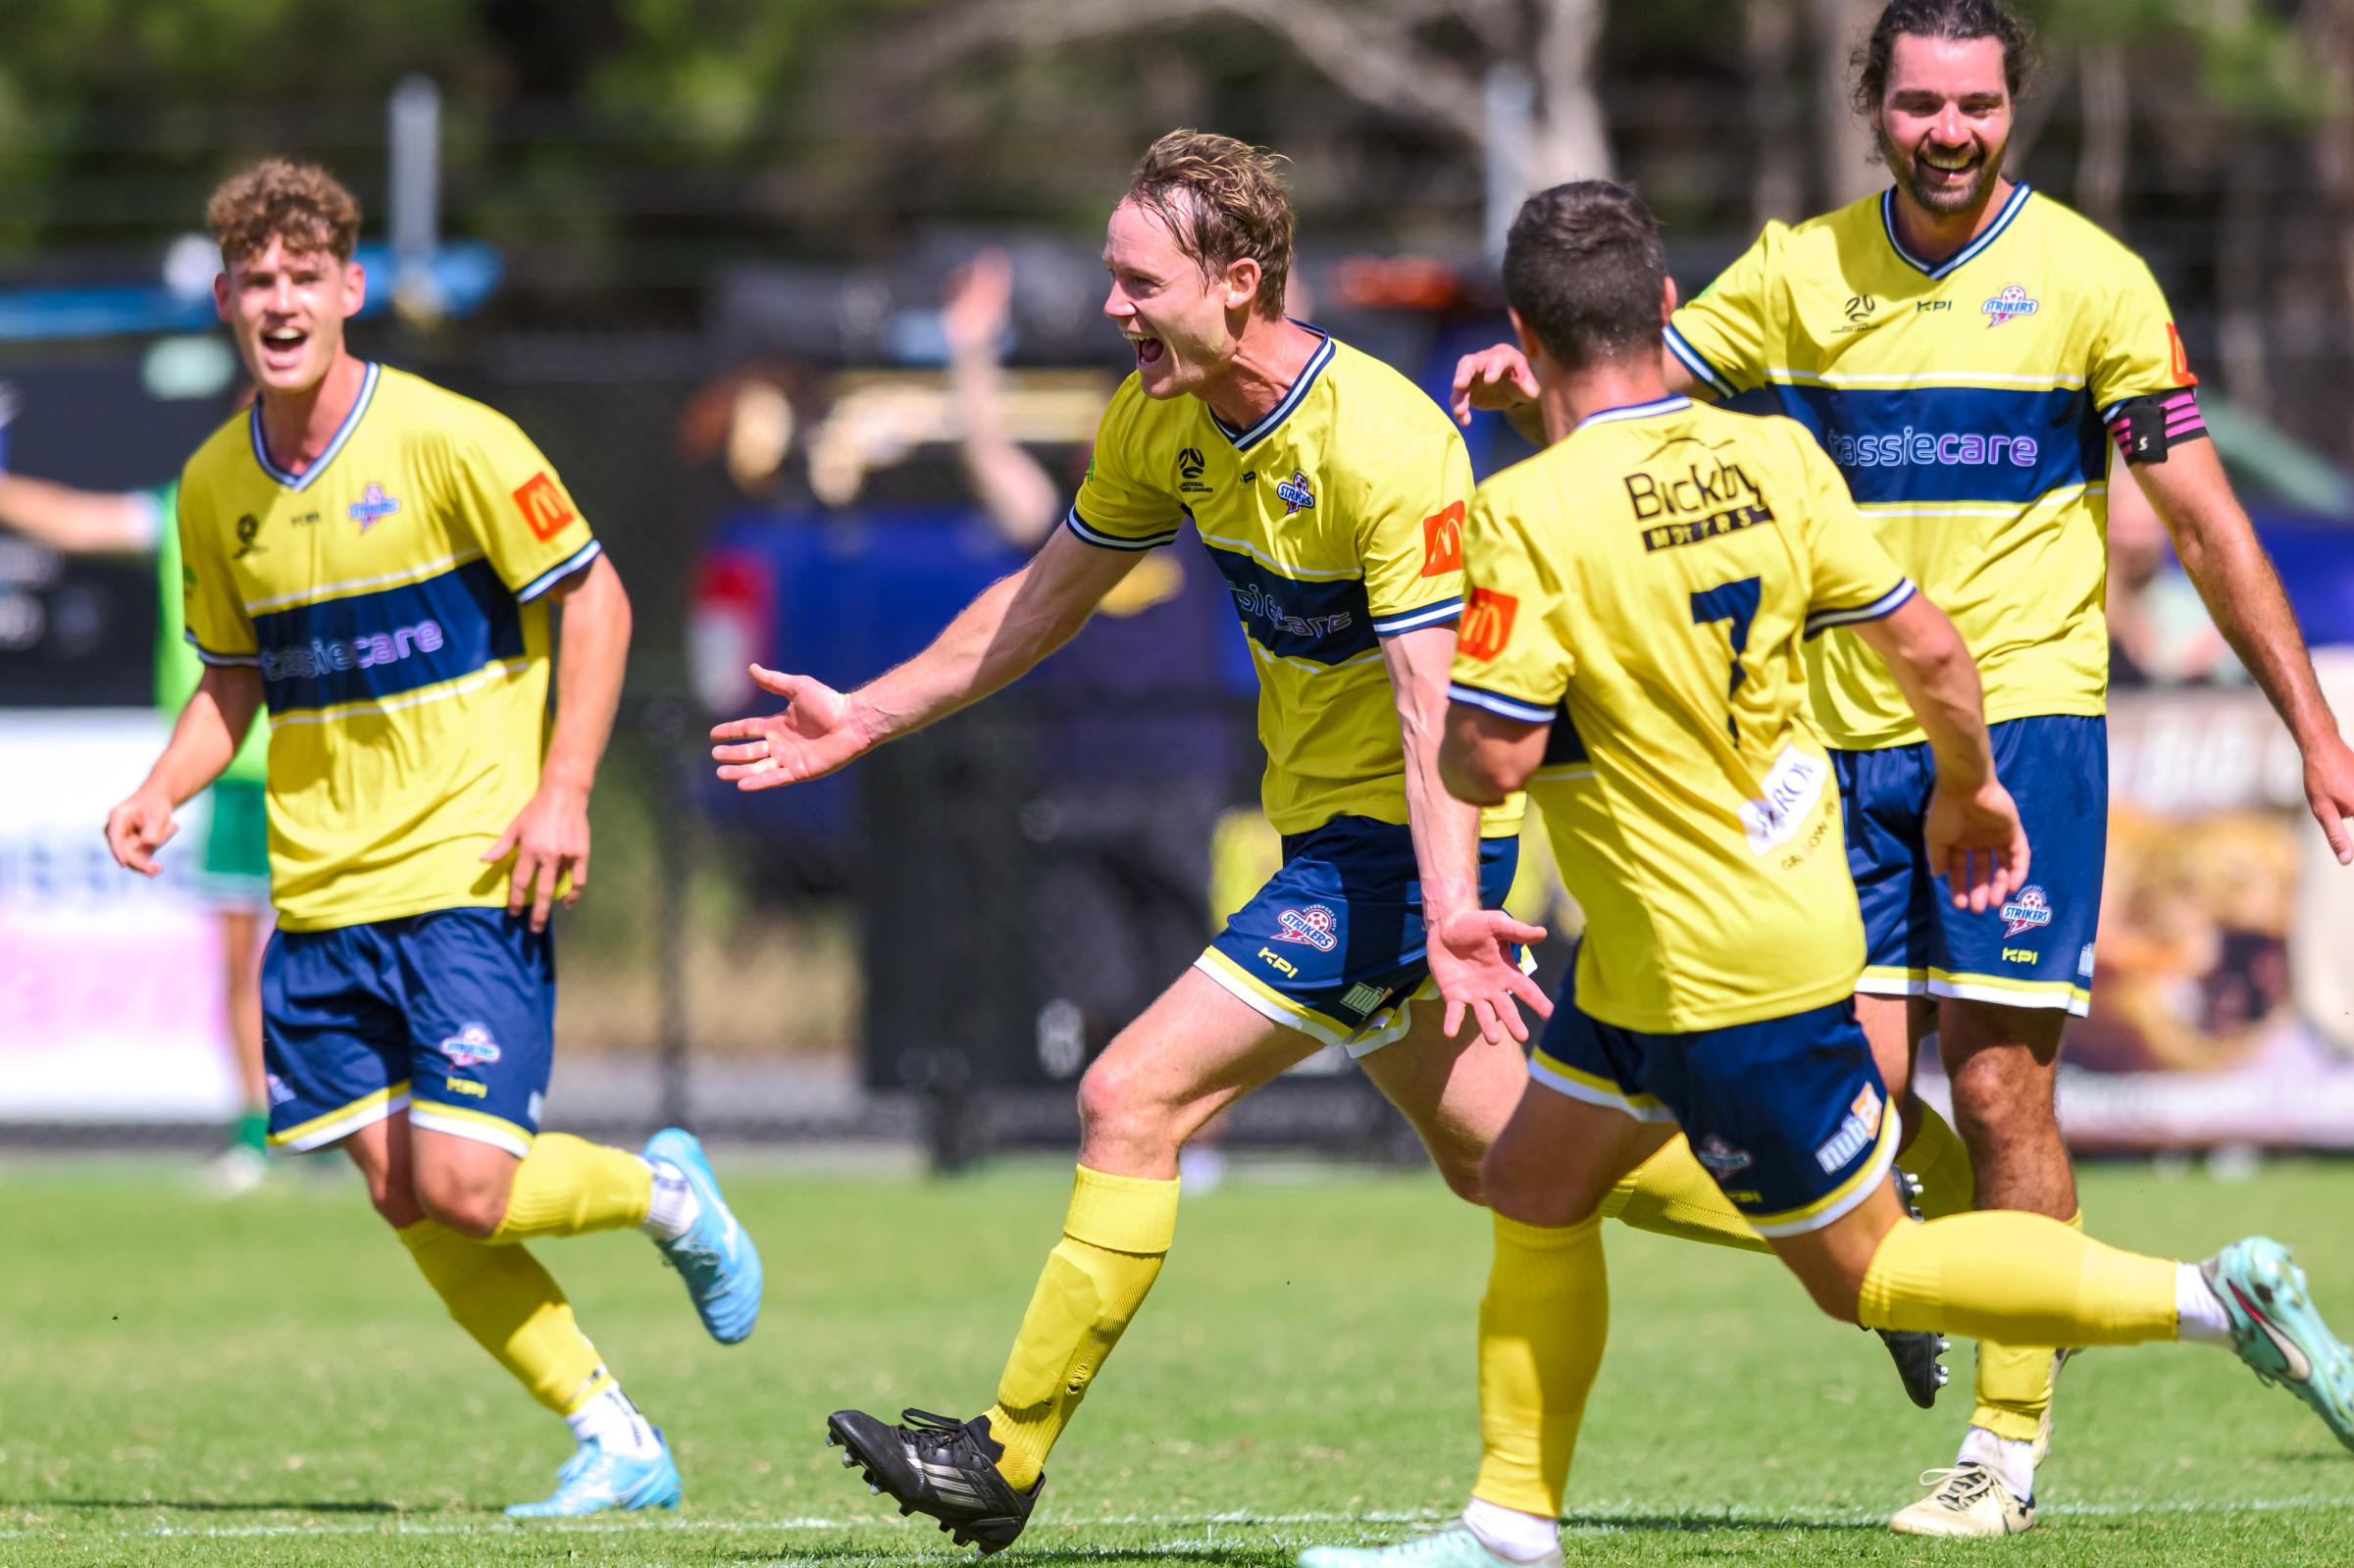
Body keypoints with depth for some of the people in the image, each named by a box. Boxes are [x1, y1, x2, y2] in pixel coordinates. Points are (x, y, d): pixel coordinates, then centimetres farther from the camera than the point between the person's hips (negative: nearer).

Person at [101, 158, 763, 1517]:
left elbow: (593, 600, -5)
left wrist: (563, 792, -13)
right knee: (403, 1199, 1)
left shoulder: (449, 441, -11)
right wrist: (166, 792, 1)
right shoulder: (218, 487, 5)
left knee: (461, 1185, -15)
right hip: (322, 889, 6)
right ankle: (615, 1442, 12)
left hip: (471, 874, -6)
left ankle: (664, 1192, 16)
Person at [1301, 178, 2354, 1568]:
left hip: (1721, 974, -8)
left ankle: (2211, 1298, -1)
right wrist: (1969, 787, 19)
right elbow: (1926, 644, 0)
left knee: (1866, 1271, 4)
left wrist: (1456, 709, 1)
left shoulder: (1528, 515, -22)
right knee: (1534, 1193, 18)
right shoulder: (1772, 455, -3)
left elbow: (1489, 760, -23)